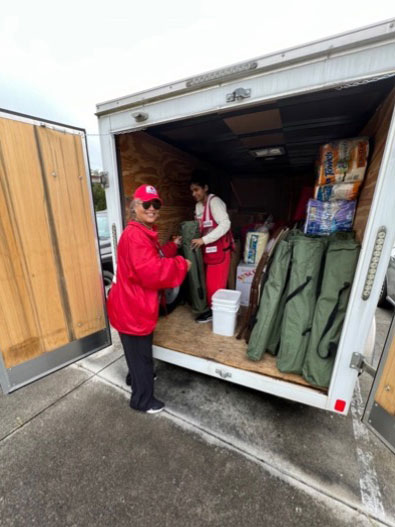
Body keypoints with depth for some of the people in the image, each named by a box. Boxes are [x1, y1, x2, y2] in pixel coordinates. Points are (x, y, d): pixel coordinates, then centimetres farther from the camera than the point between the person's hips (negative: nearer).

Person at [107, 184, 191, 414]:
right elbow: (151, 271, -36)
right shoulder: (134, 235, -26)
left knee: (140, 351, 31)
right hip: (131, 308, -11)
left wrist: (173, 246, 14)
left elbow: (156, 258, 20)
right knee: (140, 353, 9)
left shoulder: (146, 232, 10)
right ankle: (143, 400, 32)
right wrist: (181, 264, -24)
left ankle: (137, 376, 57)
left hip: (138, 304, 11)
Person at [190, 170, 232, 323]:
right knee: (210, 281, 14)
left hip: (219, 248, -8)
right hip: (208, 248, 8)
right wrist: (196, 238, -1)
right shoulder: (198, 206, 10)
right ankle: (213, 308, 28)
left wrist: (204, 240, -27)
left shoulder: (214, 201, -15)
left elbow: (225, 224, -25)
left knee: (215, 282, 1)